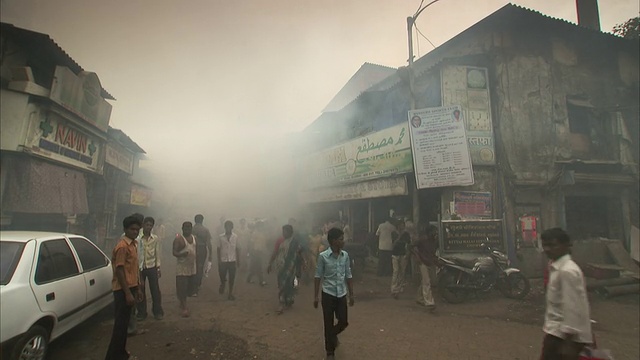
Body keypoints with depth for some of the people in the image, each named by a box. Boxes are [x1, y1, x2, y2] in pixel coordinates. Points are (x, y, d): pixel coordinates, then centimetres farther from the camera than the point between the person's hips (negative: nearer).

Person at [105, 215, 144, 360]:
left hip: (131, 287, 9)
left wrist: (138, 288, 17)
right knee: (120, 323, -2)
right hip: (123, 290, -9)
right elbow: (119, 270, -20)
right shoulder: (122, 246, -18)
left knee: (124, 322, 18)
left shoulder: (134, 244, 11)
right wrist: (127, 293, -21)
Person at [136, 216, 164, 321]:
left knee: (155, 290, 5)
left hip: (152, 267, 1)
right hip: (140, 267, 0)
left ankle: (157, 312, 19)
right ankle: (141, 312, 26)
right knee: (140, 291, 10)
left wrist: (158, 268, 1)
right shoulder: (137, 238, -7)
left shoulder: (156, 239, -1)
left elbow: (158, 254, 3)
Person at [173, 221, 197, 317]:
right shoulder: (178, 238, -9)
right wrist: (181, 254, -33)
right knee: (181, 287, -5)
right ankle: (184, 308, 2)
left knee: (188, 287, 12)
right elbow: (174, 252, -13)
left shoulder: (194, 238, 10)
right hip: (182, 267, -6)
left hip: (192, 267, 6)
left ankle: (182, 304, 30)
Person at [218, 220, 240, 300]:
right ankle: (222, 285, 40)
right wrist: (219, 260, -2)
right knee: (222, 277, 6)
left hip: (232, 261, 1)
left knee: (232, 278, 4)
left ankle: (230, 293, 17)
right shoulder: (220, 237, -3)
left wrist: (238, 260, 4)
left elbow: (237, 249, 4)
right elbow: (219, 249, 1)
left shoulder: (235, 237, -1)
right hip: (223, 260, 0)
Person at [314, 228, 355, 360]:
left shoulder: (345, 255, -1)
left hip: (342, 294, 4)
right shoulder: (323, 256, -13)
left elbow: (348, 276, 6)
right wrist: (316, 296, -6)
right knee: (329, 324, 5)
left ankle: (333, 334, 42)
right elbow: (318, 277, -6)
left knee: (344, 322, 9)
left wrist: (351, 294, 9)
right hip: (328, 294, -4)